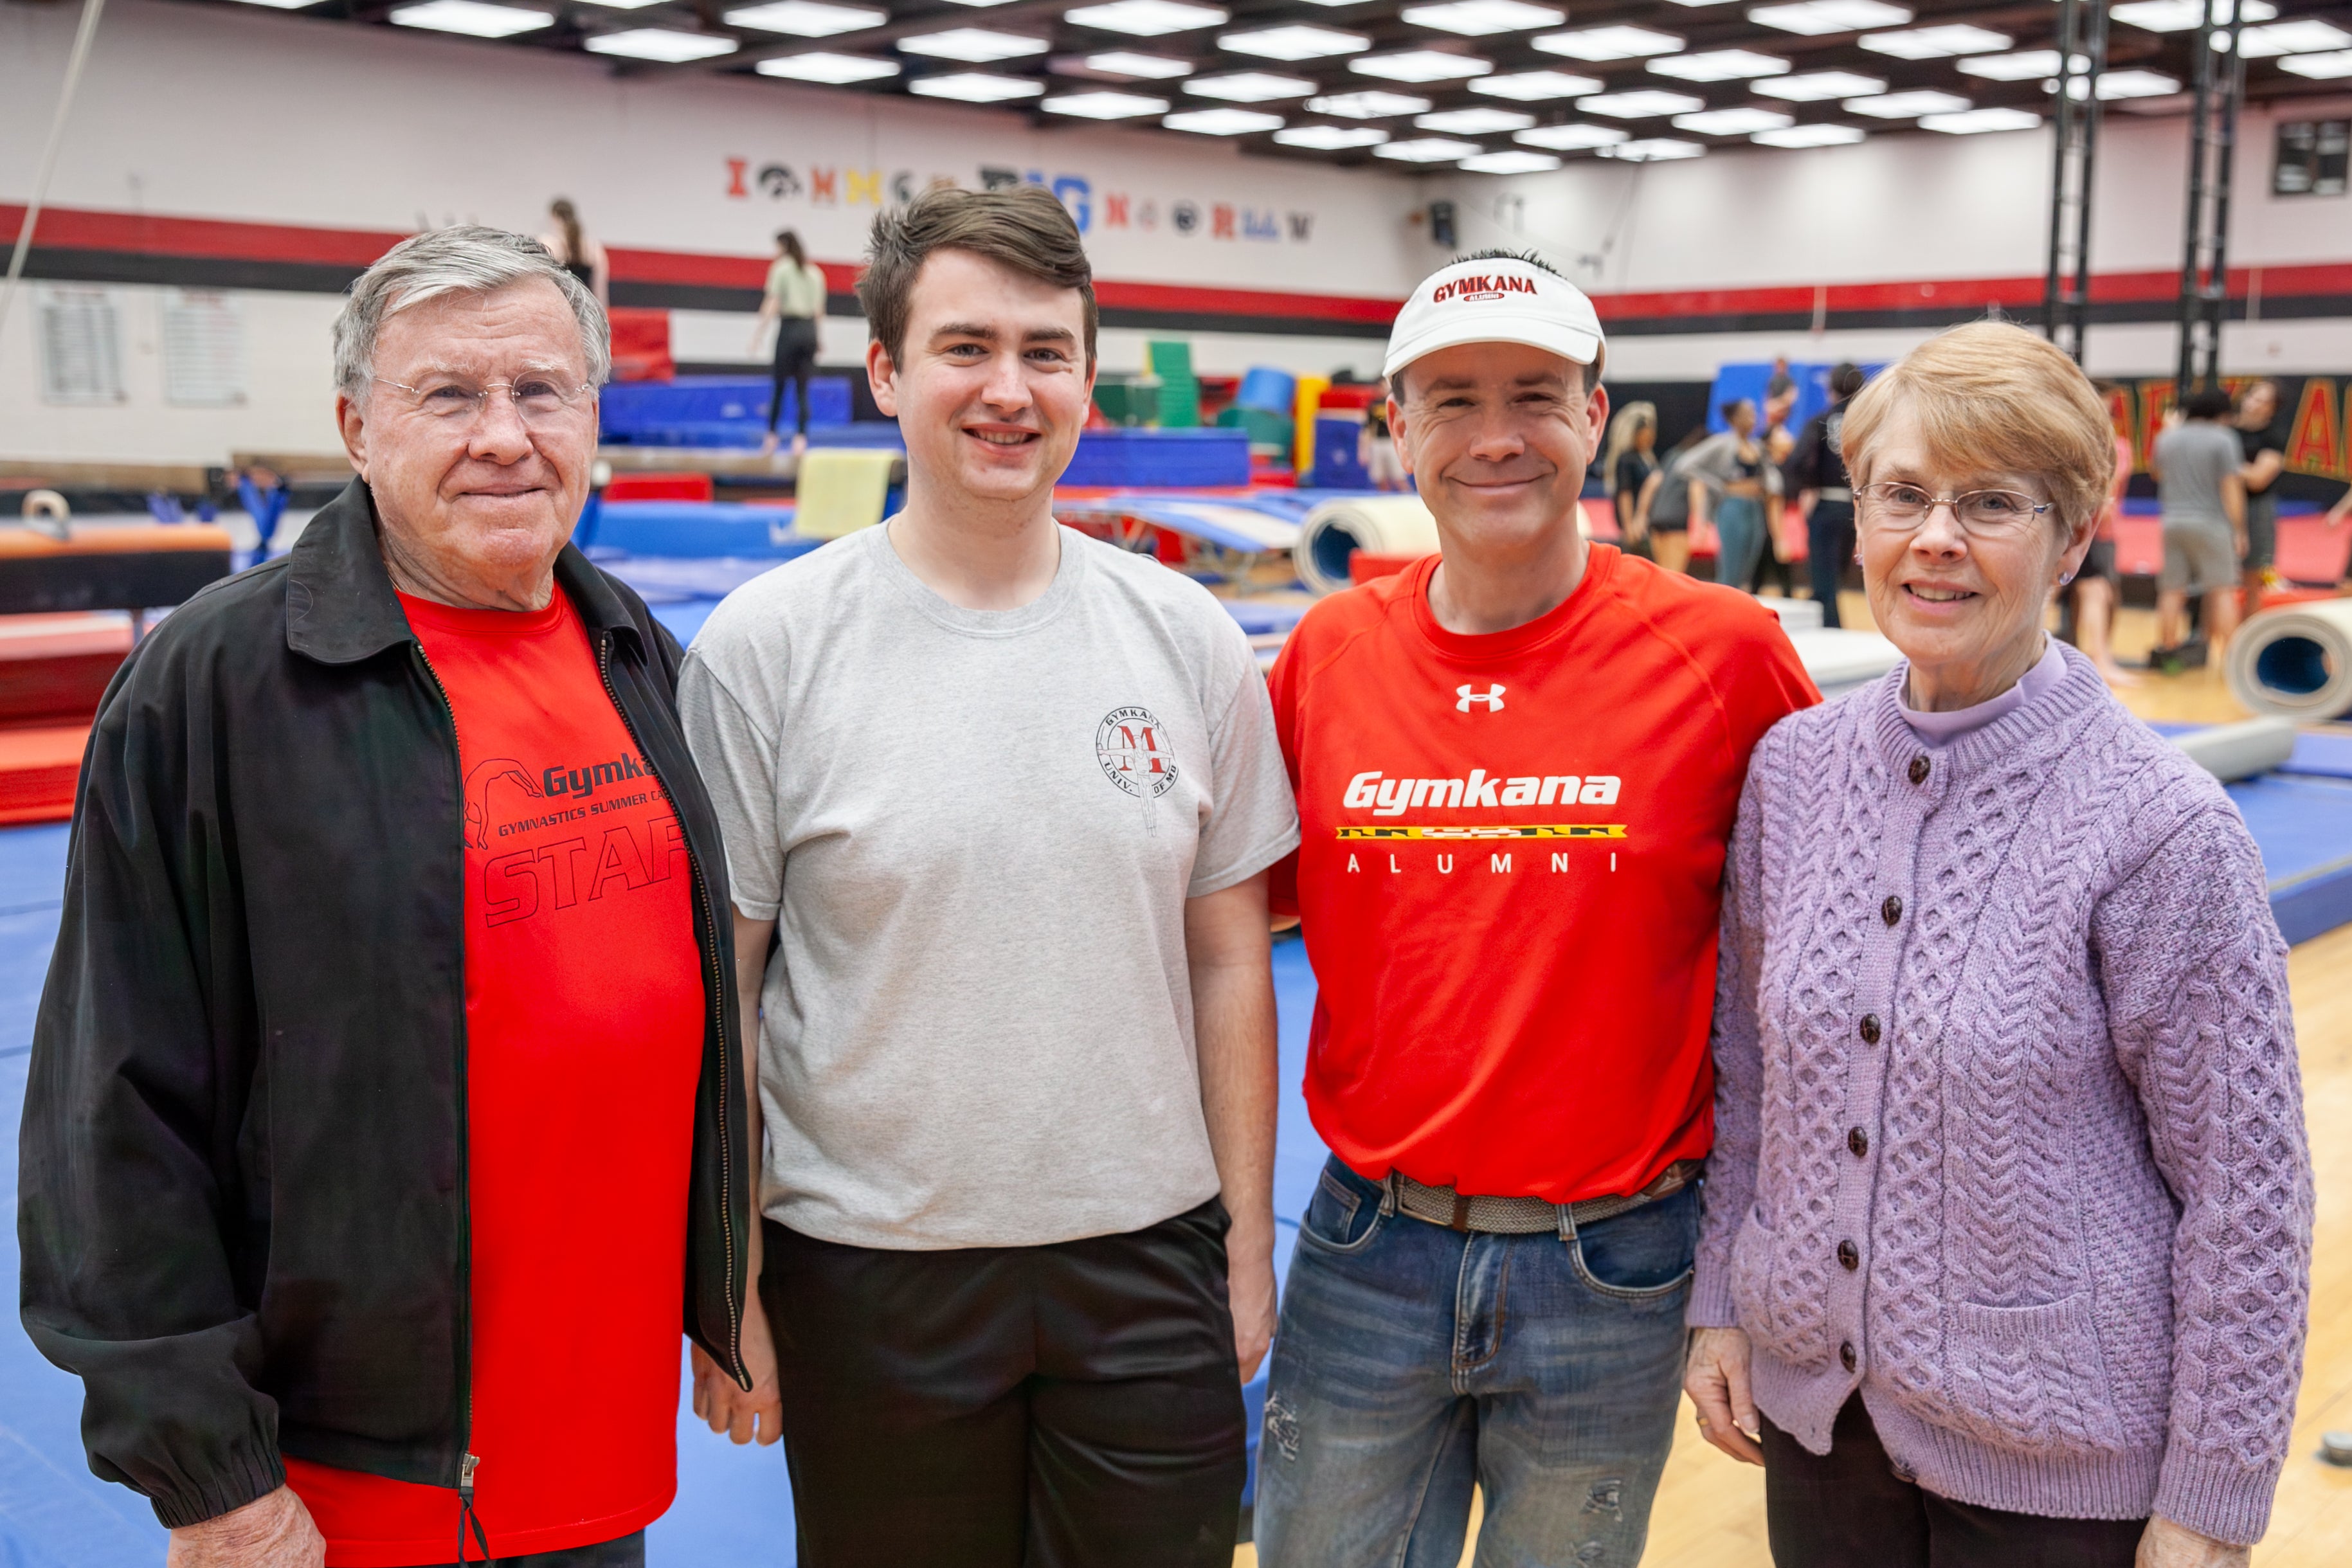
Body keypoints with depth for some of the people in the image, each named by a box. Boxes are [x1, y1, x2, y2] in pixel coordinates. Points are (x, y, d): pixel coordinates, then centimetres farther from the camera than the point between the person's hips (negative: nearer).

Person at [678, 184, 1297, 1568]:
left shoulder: (1187, 636, 0)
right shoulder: (767, 647, -7)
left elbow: (1228, 963, 4)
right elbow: (718, 991, -4)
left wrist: (1247, 1244, 5)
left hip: (1147, 1261, 2)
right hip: (866, 1275, -2)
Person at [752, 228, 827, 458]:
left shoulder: (781, 267, -1)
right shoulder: (815, 271, 14)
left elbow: (771, 304, -8)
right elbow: (820, 310, 15)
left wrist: (758, 333, -9)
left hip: (789, 327, -4)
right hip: (810, 330, 4)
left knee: (778, 384, 4)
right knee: (802, 388, 3)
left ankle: (772, 435, 7)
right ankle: (801, 438, -5)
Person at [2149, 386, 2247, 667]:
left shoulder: (2168, 438, 8)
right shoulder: (2223, 439, -8)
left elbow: (2155, 470, 27)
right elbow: (2231, 488, -10)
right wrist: (2238, 530, -4)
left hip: (2173, 522, 5)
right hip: (2211, 523, -4)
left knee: (2172, 591, 9)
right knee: (2222, 590, 0)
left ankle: (2168, 652, 12)